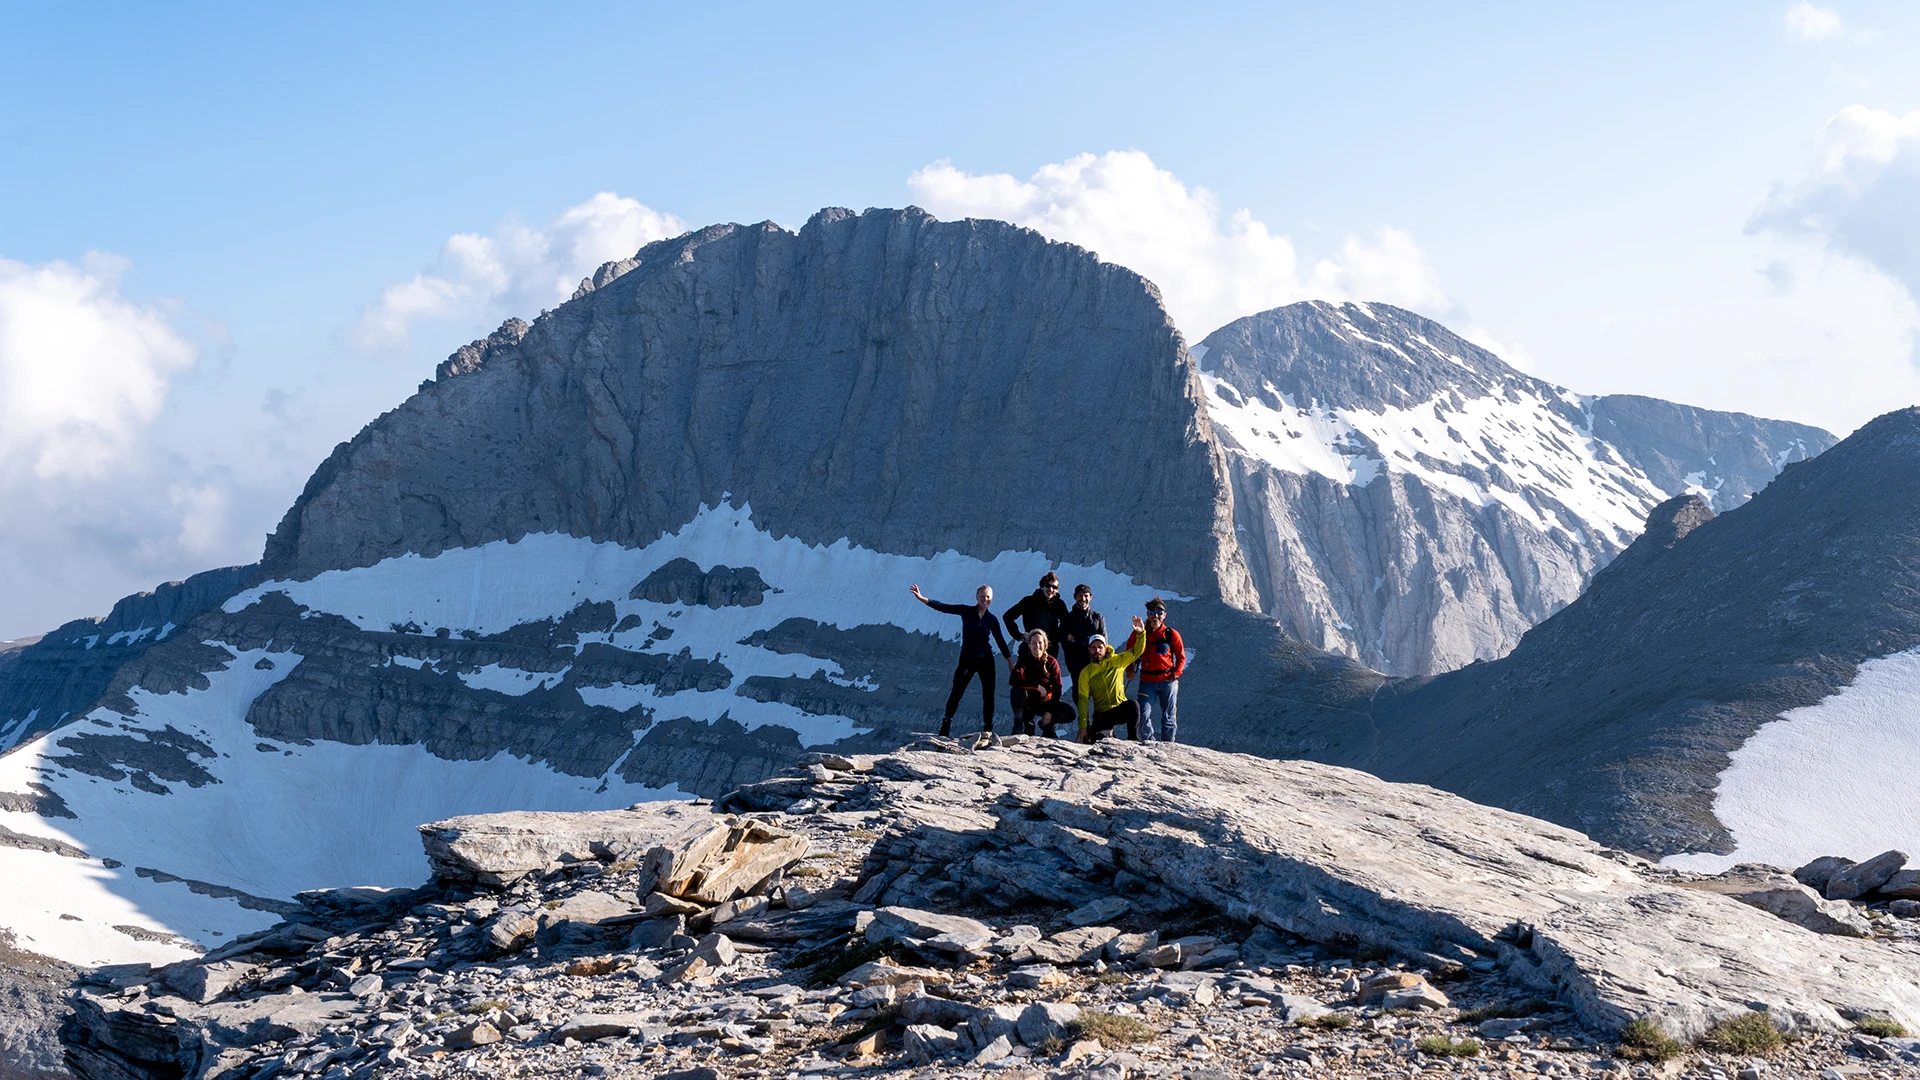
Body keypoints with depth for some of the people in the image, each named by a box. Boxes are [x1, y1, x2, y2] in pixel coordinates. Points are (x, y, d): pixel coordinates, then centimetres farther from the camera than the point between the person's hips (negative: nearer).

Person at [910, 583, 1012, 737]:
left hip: (986, 660, 2)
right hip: (967, 659, -2)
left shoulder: (992, 619, 2)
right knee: (956, 692, -7)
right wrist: (921, 598, -22)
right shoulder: (967, 611, -4)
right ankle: (946, 724, 5)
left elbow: (1001, 641, 7)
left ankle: (988, 728, 13)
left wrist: (1011, 662, 2)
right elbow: (943, 607, -11)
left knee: (988, 695, 3)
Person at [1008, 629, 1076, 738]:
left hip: (1045, 703, 2)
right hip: (1028, 702, -2)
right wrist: (1037, 686, -31)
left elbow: (1057, 688, -9)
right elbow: (1013, 680, -28)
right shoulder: (1024, 661, -11)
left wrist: (1051, 712, -19)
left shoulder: (1052, 662, -7)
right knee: (1017, 691, -35)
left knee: (1069, 714, -22)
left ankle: (1048, 724, 9)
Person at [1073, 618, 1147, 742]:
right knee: (1090, 740, -23)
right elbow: (1083, 700, -4)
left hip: (1120, 710, 0)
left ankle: (1134, 739, -21)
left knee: (1133, 704, -34)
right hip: (1102, 715, 0)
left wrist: (1140, 633, -21)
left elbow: (1137, 651, -1)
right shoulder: (1085, 673, 0)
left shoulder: (1117, 661, 2)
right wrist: (1083, 726, -11)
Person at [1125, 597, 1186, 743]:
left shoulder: (1171, 634, 3)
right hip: (1147, 681, 0)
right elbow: (1129, 653, 14)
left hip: (1168, 681, 0)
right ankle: (1151, 742, 9)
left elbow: (1181, 657, 8)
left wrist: (1175, 674, -4)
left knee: (1169, 718, 4)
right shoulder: (1139, 633, 4)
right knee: (1143, 716, -10)